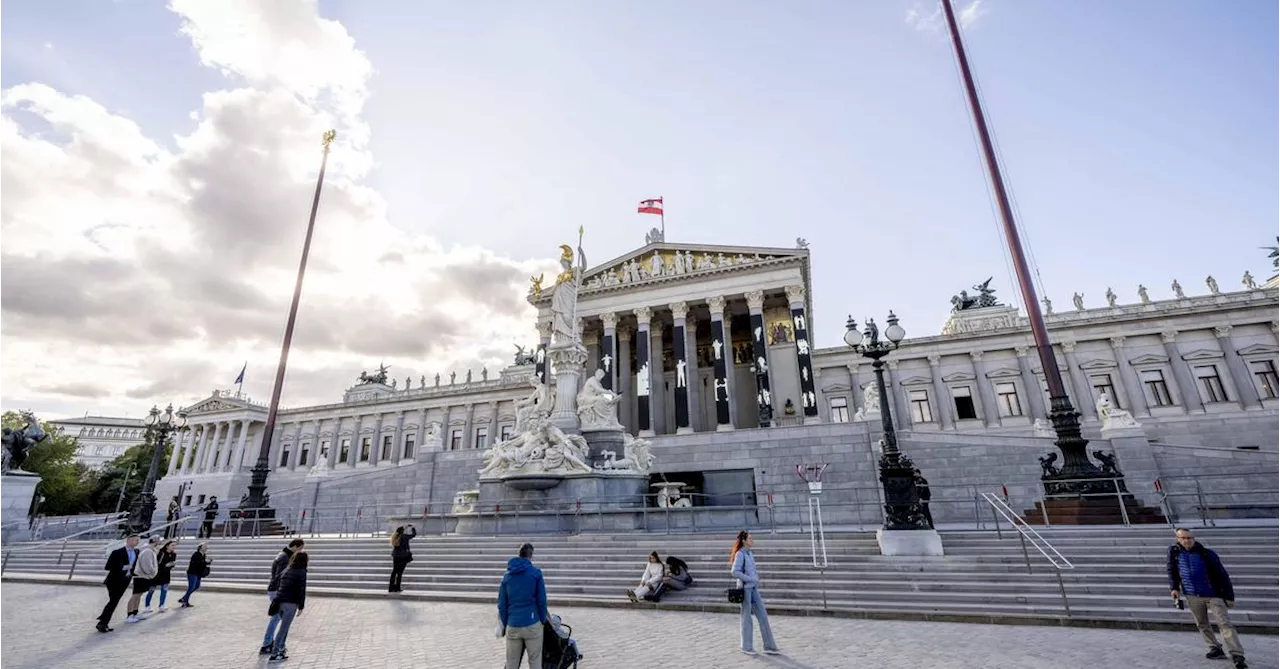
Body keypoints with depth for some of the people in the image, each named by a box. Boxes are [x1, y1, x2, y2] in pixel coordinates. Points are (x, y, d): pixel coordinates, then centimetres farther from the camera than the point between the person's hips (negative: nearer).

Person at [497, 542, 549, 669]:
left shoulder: (507, 575, 5)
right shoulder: (536, 573, -6)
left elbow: (502, 605, 7)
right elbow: (542, 600, -5)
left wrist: (504, 625, 15)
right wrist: (543, 620, 8)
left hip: (512, 626, 3)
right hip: (532, 624, -3)